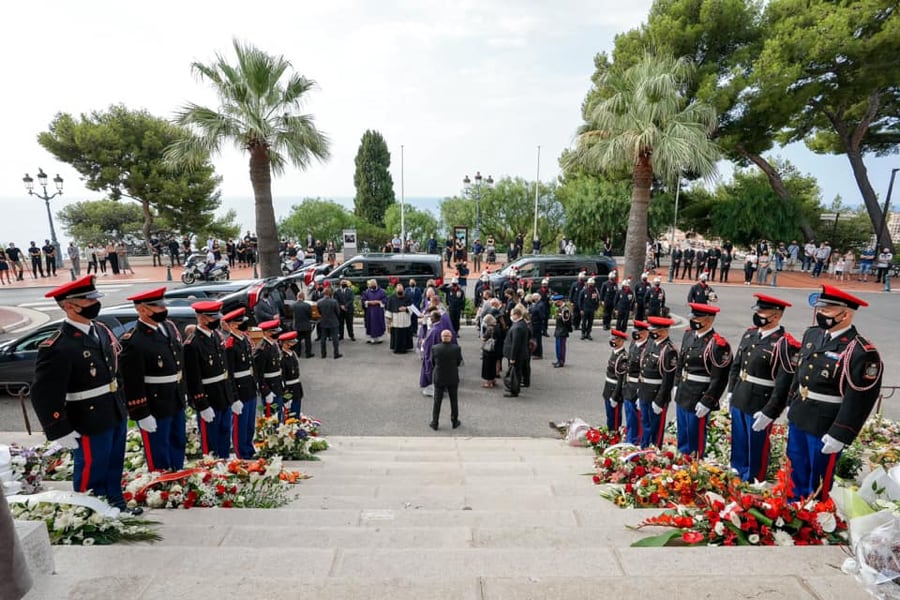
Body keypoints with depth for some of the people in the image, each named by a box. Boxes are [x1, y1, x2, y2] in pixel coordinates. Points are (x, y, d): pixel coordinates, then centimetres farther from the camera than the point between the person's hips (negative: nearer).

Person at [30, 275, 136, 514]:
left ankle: (116, 506, 41)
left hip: (116, 416, 8)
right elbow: (44, 396, -21)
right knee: (92, 474, 11)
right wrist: (60, 431, -18)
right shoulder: (57, 348, -22)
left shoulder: (101, 330, 4)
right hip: (90, 424, -8)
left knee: (114, 467, 23)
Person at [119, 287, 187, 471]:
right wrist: (141, 414, -18)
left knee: (178, 444, 23)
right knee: (159, 453, 8)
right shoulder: (132, 341, -22)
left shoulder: (169, 326, 3)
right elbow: (132, 383, -21)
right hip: (154, 407, -8)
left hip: (176, 401, 8)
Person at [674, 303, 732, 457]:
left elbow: (719, 379, -18)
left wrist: (706, 402, -17)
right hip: (682, 395, 7)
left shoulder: (718, 344, -19)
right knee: (682, 435, 22)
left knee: (695, 436, 9)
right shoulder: (688, 335, 4)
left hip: (698, 399, -7)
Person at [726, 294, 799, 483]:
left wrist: (769, 412, -19)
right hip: (739, 401, 7)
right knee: (738, 443, 21)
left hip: (760, 406, -6)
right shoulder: (749, 334, 5)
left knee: (756, 447, 11)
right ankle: (736, 476, 40)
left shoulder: (785, 345, -17)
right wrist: (731, 391, 14)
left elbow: (784, 385, -19)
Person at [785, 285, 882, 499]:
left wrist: (839, 435, -19)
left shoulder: (862, 352, -21)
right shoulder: (812, 335, 2)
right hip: (798, 418, 7)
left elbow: (859, 401, -20)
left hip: (826, 427, -7)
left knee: (819, 479, 14)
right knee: (797, 469, 24)